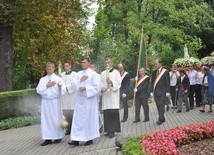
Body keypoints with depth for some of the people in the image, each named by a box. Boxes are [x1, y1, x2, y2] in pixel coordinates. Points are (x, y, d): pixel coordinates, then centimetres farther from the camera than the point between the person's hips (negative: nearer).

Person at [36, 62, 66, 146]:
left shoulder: (58, 79, 0)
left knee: (56, 119, 1)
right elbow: (38, 90, -1)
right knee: (45, 120, 2)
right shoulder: (42, 79, 9)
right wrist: (47, 86, -10)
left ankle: (58, 136, 16)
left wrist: (60, 87, -29)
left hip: (55, 102, -3)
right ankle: (48, 138, 7)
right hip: (45, 102, 3)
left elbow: (63, 91, -8)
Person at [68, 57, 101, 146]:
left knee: (89, 118, 3)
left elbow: (97, 87, -11)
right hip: (79, 99, 5)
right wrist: (80, 80, -10)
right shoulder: (79, 73, 12)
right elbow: (73, 84, 6)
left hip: (89, 99, -5)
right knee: (78, 119, 1)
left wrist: (86, 88, -17)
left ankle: (90, 138, 14)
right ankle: (76, 139, 1)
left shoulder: (93, 74, -5)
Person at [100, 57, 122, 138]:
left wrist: (111, 82, -20)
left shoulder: (116, 72, 7)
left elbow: (118, 83, -2)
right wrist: (102, 88, -8)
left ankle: (112, 131, -9)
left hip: (113, 95, -3)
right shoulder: (103, 73, 17)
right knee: (106, 113, 1)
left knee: (113, 113, -9)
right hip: (105, 95, 3)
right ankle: (108, 130, 8)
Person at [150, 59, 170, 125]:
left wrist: (167, 92, -10)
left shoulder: (165, 71, -3)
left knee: (161, 106, -8)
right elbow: (152, 82, 14)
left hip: (162, 92, -5)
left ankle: (160, 119, -9)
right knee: (158, 106, 8)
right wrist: (152, 91, 7)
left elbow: (167, 82, -5)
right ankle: (162, 119, 16)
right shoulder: (154, 72, 11)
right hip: (156, 92, 5)